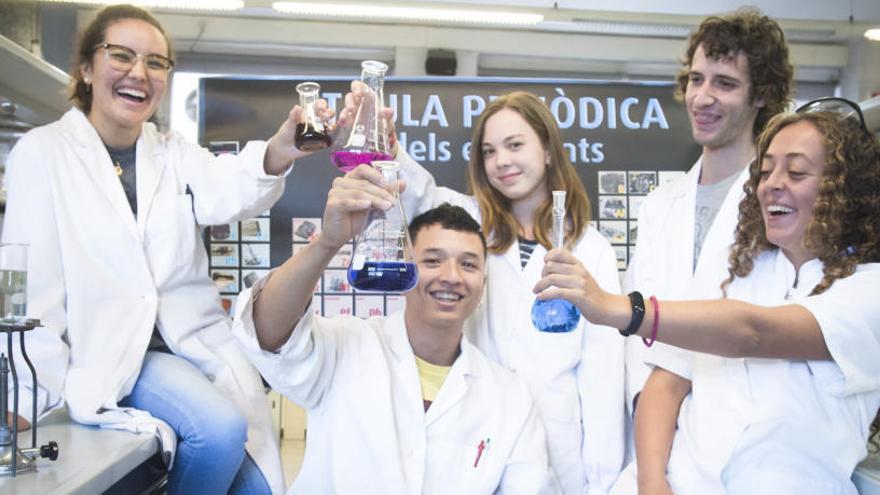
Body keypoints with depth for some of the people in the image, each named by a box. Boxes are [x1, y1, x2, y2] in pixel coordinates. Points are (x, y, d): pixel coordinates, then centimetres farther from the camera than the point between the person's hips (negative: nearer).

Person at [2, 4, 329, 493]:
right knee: (220, 429, -26)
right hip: (113, 352, -4)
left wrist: (278, 153, -39)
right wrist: (45, 393, -8)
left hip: (198, 344, 4)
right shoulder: (42, 152, -4)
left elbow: (225, 191, -17)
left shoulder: (176, 152, 7)